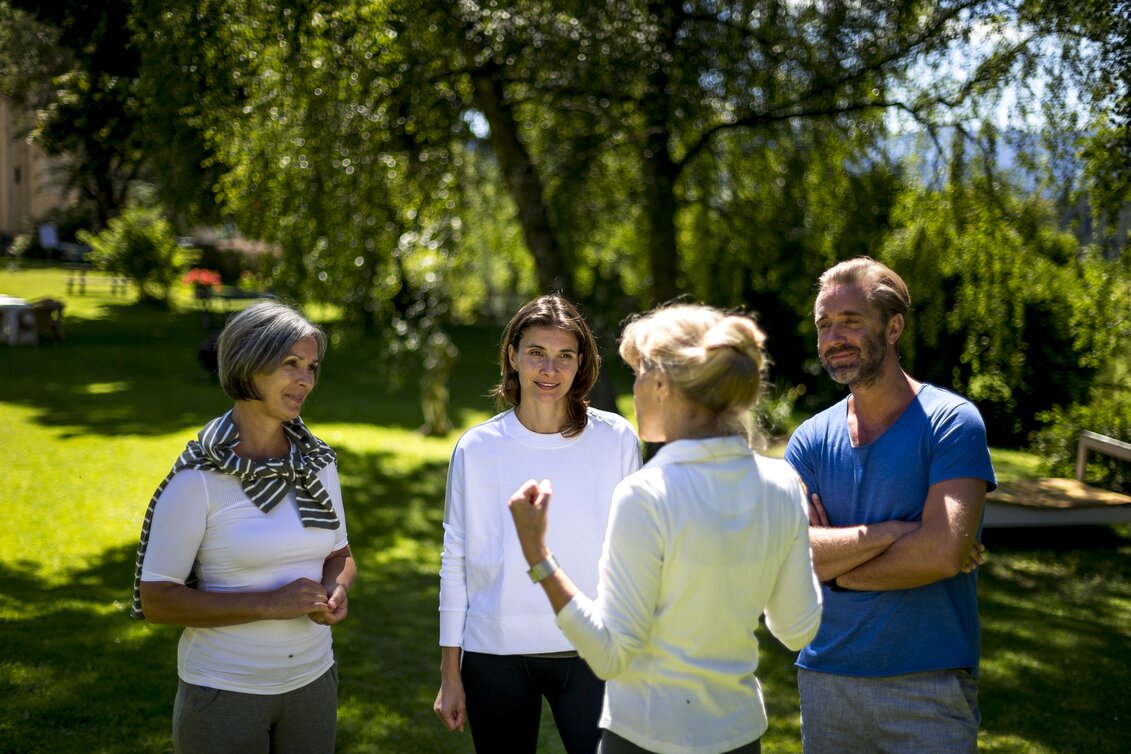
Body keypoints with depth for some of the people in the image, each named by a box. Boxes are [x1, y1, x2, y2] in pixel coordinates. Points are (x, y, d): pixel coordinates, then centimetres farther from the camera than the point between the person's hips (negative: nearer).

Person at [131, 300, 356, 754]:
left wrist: (337, 590, -11)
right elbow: (156, 599, -15)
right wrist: (270, 603, -23)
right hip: (223, 693, -5)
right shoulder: (198, 477, -15)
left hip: (312, 682, 5)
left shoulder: (318, 463, -1)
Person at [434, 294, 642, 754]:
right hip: (495, 655, 1)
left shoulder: (617, 440, -3)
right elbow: (455, 562, 3)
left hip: (590, 654, 0)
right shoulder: (476, 449, -2)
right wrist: (449, 674, 4)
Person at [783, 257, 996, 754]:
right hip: (825, 674, 4)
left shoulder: (950, 422, -8)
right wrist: (893, 532, -17)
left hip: (928, 684, -4)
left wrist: (836, 565, -8)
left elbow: (944, 552, -19)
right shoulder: (810, 441, 5)